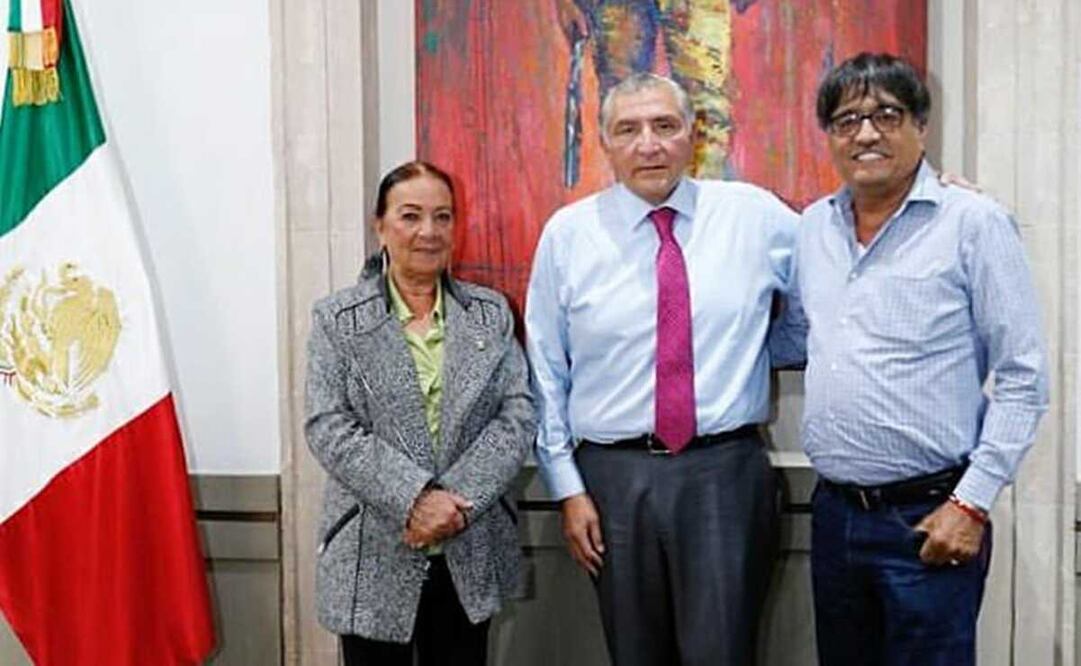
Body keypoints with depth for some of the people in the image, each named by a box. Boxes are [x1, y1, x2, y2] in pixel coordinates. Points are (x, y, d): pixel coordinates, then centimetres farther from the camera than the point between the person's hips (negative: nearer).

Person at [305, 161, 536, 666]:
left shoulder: (491, 312, 7)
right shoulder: (337, 319, 1)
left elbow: (518, 415, -2)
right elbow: (328, 428, -8)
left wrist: (456, 499, -15)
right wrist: (414, 500, -19)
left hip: (471, 555, 2)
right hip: (373, 558, -2)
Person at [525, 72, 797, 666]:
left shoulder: (755, 213, 3)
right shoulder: (568, 233, 1)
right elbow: (547, 375, 3)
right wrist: (568, 488, 1)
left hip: (726, 474, 0)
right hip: (614, 478, 1)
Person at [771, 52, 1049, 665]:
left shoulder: (974, 223, -8)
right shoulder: (813, 226, 8)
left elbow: (1024, 377, -8)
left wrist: (972, 503, -12)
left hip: (929, 518, -5)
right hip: (835, 513, 5)